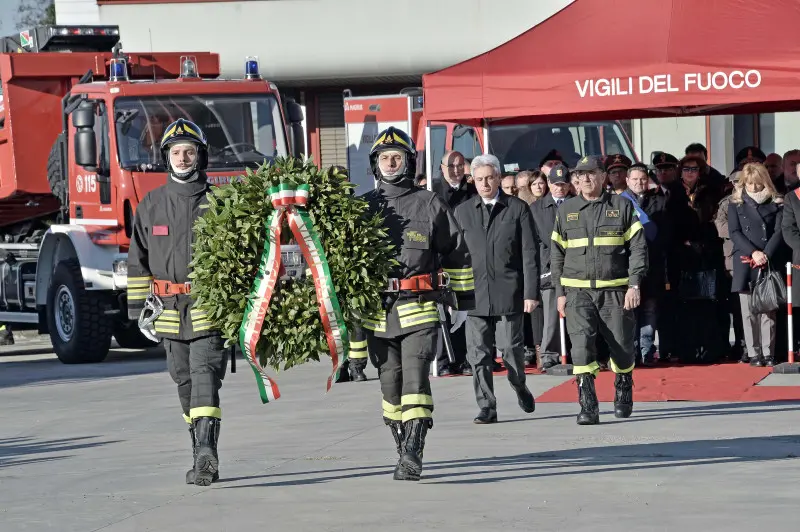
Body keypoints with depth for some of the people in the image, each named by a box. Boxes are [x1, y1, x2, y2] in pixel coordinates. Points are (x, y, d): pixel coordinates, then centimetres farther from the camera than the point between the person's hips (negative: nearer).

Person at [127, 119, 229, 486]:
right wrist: (140, 313, 6)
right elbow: (138, 262, 10)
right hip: (170, 312, 4)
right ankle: (205, 461, 17)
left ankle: (206, 453, -26)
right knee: (186, 385, 9)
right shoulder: (151, 205, 8)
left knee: (205, 379, -16)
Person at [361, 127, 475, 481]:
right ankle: (403, 449, 20)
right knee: (390, 383, 8)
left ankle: (412, 456, -19)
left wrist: (463, 301, 12)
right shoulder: (363, 207, 11)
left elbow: (457, 253, 11)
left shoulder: (429, 205, 5)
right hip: (376, 312, 3)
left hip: (419, 309, -3)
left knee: (415, 380, -14)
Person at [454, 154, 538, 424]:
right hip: (475, 296, 2)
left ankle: (520, 387, 27)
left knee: (511, 349, -1)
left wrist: (531, 293, -6)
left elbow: (529, 254, 0)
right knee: (479, 354, -2)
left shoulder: (518, 209, 3)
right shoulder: (463, 212, 11)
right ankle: (486, 407, 3)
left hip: (509, 293, -2)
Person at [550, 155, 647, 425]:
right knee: (582, 343, -16)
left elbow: (638, 247, 0)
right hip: (578, 291, 1)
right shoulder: (566, 210, 9)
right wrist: (560, 292, 7)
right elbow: (557, 254, 13)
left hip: (615, 290, -1)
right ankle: (588, 406, -17)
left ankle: (623, 392, 35)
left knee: (621, 346, 6)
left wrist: (634, 284, -9)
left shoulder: (622, 206, 3)